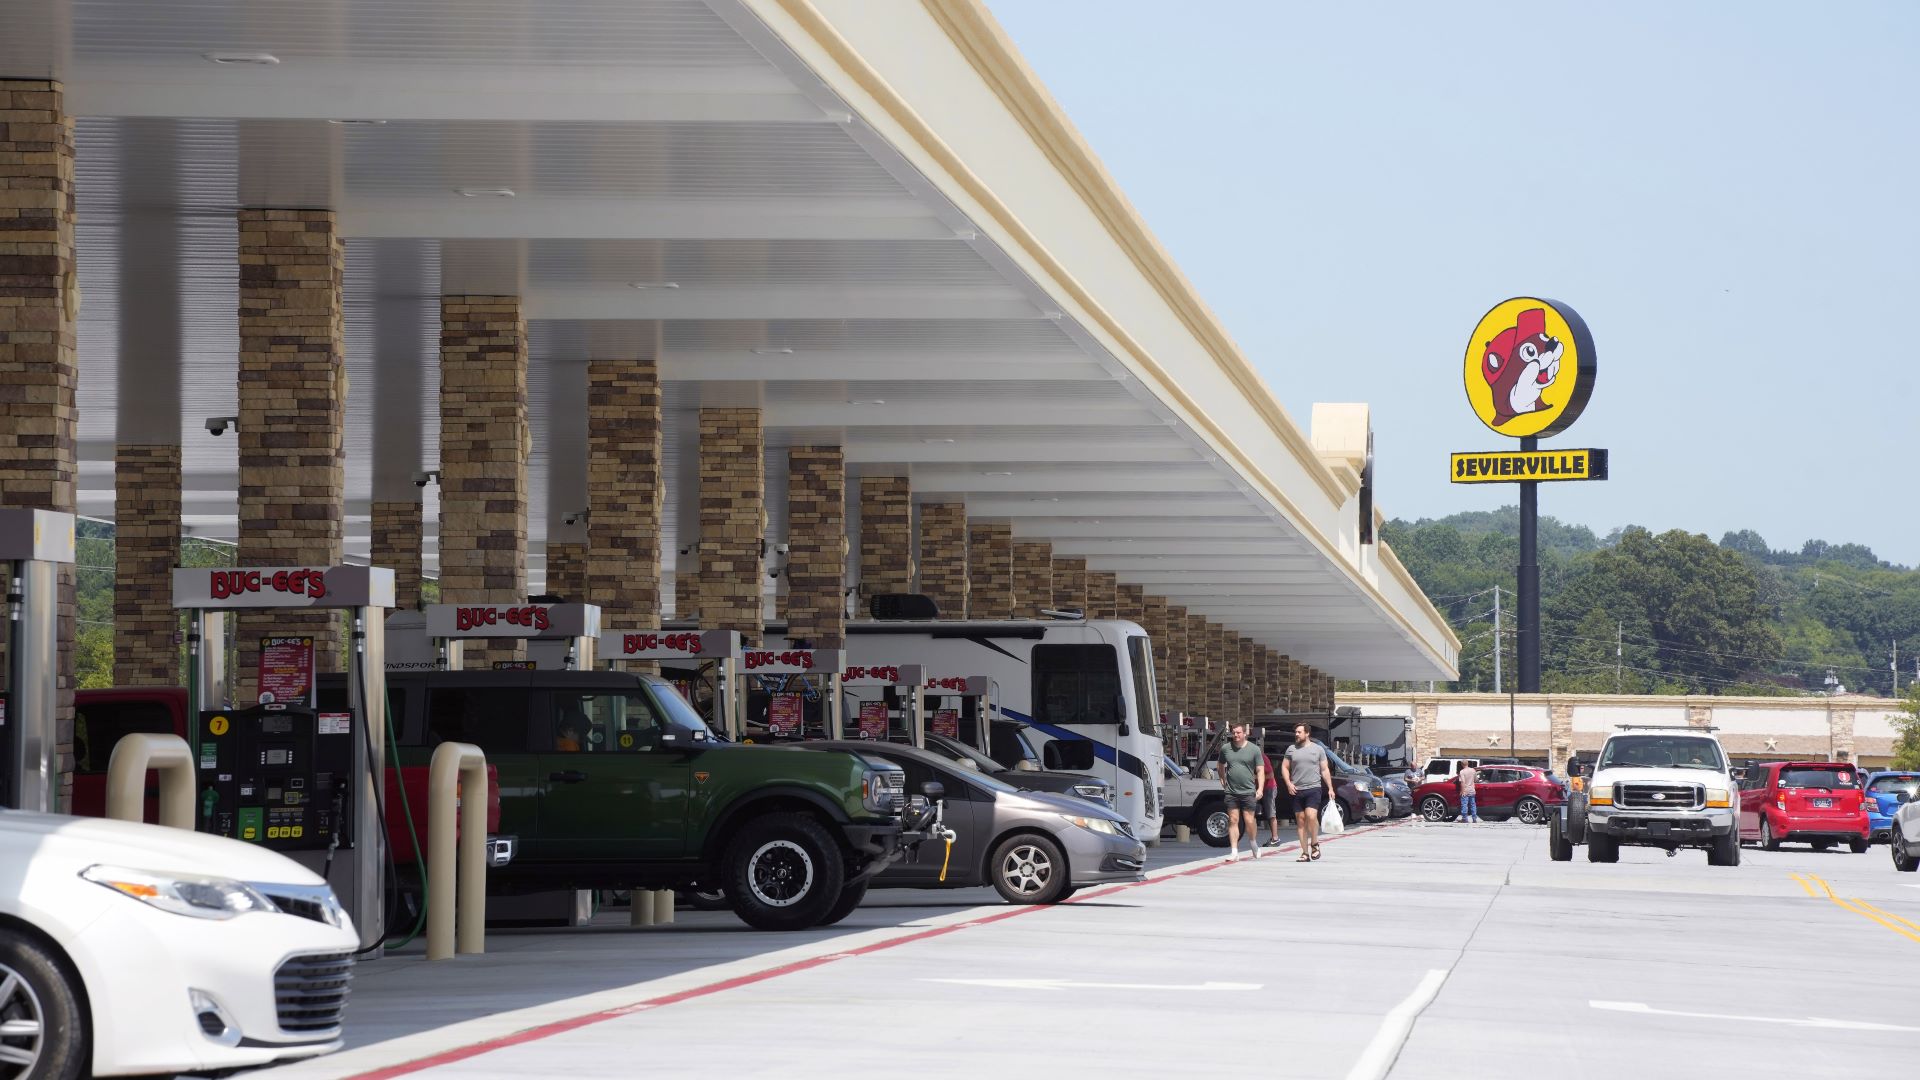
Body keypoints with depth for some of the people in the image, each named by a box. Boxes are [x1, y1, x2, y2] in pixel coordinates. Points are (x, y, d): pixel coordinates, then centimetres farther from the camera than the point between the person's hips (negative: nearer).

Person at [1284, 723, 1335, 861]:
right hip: (1296, 791, 3)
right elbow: (1285, 768, 14)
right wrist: (1288, 783, -2)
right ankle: (1305, 853, 6)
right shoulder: (1291, 749, 10)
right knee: (1301, 821, 2)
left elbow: (1325, 770, 7)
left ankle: (1314, 844, 0)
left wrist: (1330, 788, 1)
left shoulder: (1318, 749, 5)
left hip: (1313, 789, -3)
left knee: (1311, 816, -21)